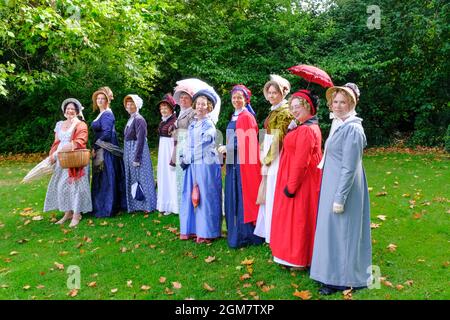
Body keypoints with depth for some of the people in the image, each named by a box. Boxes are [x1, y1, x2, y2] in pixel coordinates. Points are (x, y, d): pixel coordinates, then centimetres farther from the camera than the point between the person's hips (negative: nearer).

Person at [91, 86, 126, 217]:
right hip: (100, 151, 10)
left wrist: (95, 148, -13)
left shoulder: (107, 114, -12)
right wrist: (96, 148, 11)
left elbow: (106, 134, -20)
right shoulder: (102, 114, 17)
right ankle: (101, 207, 22)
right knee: (101, 179, 13)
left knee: (106, 179, -4)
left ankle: (106, 208, 2)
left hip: (105, 151, -10)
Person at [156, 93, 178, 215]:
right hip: (162, 150, 9)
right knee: (163, 175, 13)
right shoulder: (162, 121, 13)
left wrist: (173, 158, -23)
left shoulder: (175, 121, -14)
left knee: (171, 175, -2)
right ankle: (165, 204, 23)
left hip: (171, 149, -9)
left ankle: (172, 205, 8)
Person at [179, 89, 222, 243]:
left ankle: (206, 232, 8)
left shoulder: (209, 124, -5)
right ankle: (192, 229, 19)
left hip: (206, 165, -7)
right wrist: (184, 159, 3)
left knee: (205, 197, -1)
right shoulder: (192, 124, 15)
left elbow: (202, 145, -9)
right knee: (191, 196, 9)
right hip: (192, 165, 7)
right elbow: (188, 144, 17)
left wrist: (186, 159, -7)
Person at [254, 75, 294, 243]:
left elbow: (279, 138, -16)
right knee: (269, 196, 14)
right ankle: (270, 232, 25)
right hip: (269, 158, 9)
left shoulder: (285, 112, -12)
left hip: (277, 159, -9)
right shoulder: (274, 111, 15)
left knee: (274, 196, -3)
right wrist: (265, 159, 11)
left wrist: (267, 161, -12)